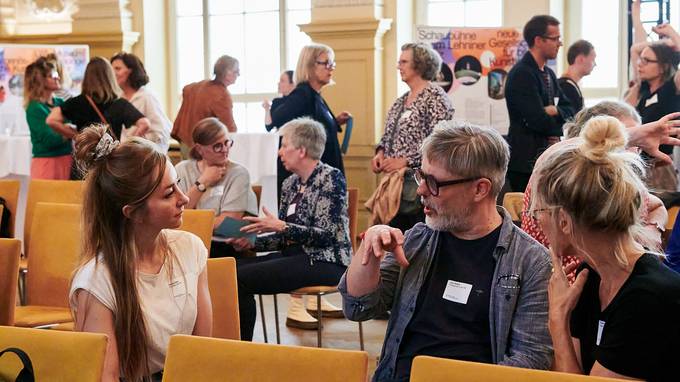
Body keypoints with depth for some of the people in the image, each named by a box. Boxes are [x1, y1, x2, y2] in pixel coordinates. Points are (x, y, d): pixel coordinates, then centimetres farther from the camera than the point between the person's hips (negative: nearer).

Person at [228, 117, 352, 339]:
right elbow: (283, 238, 16)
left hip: (325, 263, -8)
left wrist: (281, 226, -23)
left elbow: (328, 235, -17)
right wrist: (251, 243, -2)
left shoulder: (330, 178, -9)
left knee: (241, 278, -22)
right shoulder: (290, 183, 14)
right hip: (295, 255, 8)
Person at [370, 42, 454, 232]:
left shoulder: (435, 97, -9)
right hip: (395, 183, 8)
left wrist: (405, 161, -20)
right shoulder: (401, 101, 16)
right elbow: (388, 135, 24)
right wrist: (380, 153, 4)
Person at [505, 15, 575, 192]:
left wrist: (555, 110, -9)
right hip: (526, 160, -9)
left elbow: (570, 111, 13)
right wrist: (556, 128, -1)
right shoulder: (521, 74, -14)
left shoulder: (548, 74, 16)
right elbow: (538, 121, -20)